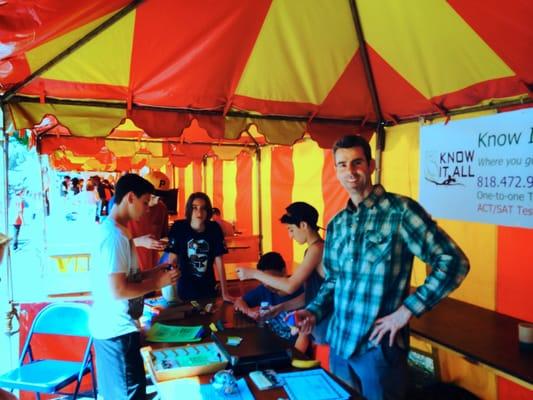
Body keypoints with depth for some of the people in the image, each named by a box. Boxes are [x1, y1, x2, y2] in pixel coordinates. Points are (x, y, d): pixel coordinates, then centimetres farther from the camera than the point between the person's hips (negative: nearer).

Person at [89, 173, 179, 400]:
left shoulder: (110, 228, 9)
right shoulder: (115, 235, -23)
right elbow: (118, 291, -26)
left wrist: (152, 273, 8)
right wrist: (157, 283, -14)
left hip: (110, 326, 10)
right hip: (118, 329, -10)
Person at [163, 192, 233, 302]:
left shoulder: (214, 228, -8)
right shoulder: (178, 227, -13)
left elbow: (219, 260, -4)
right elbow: (172, 258, -11)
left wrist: (225, 293, -5)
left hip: (209, 289, 2)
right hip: (184, 290, -2)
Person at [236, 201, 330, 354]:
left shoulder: (317, 248, -19)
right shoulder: (313, 250, 11)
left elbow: (290, 286, -24)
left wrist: (254, 273, -16)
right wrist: (282, 307, 6)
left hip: (324, 323, -9)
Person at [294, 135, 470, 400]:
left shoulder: (400, 210, -12)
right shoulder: (336, 224, 7)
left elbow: (454, 262, -15)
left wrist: (407, 310, -18)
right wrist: (314, 311, -1)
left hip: (379, 346, -6)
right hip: (339, 342, 6)